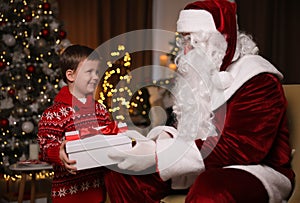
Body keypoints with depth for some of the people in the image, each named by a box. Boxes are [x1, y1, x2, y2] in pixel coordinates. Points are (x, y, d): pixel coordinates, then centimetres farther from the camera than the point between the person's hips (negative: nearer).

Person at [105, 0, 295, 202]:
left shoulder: (258, 80, -13)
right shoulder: (201, 75, 12)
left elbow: (240, 148, -24)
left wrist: (158, 156, -27)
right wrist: (164, 138, -5)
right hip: (203, 168, 8)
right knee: (121, 174, -5)